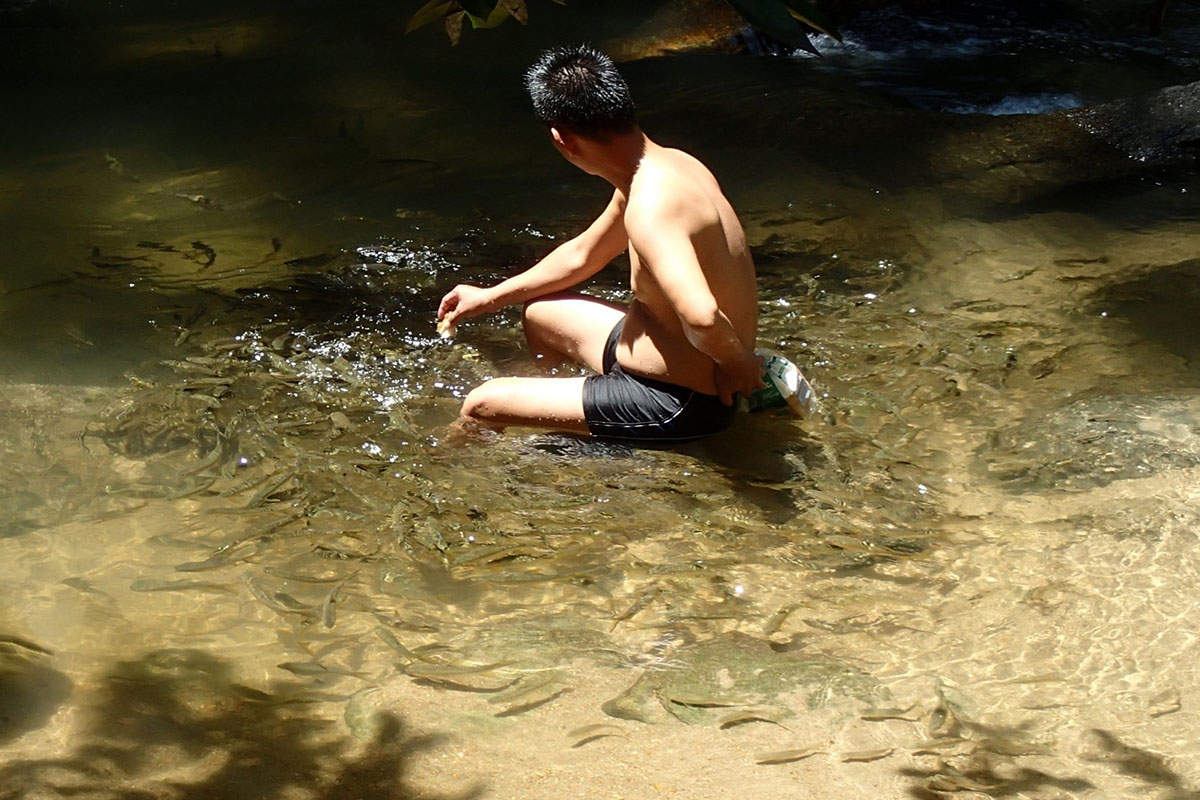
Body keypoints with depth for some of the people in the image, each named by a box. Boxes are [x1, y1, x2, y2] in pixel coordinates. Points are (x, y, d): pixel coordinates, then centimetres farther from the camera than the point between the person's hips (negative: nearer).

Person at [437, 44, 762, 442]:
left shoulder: (651, 207, -31)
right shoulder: (668, 163, 2)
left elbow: (701, 316, -46)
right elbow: (583, 254, 19)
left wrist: (736, 362, -24)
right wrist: (491, 297, 23)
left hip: (682, 405, -10)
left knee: (481, 409, -11)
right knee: (539, 313, 29)